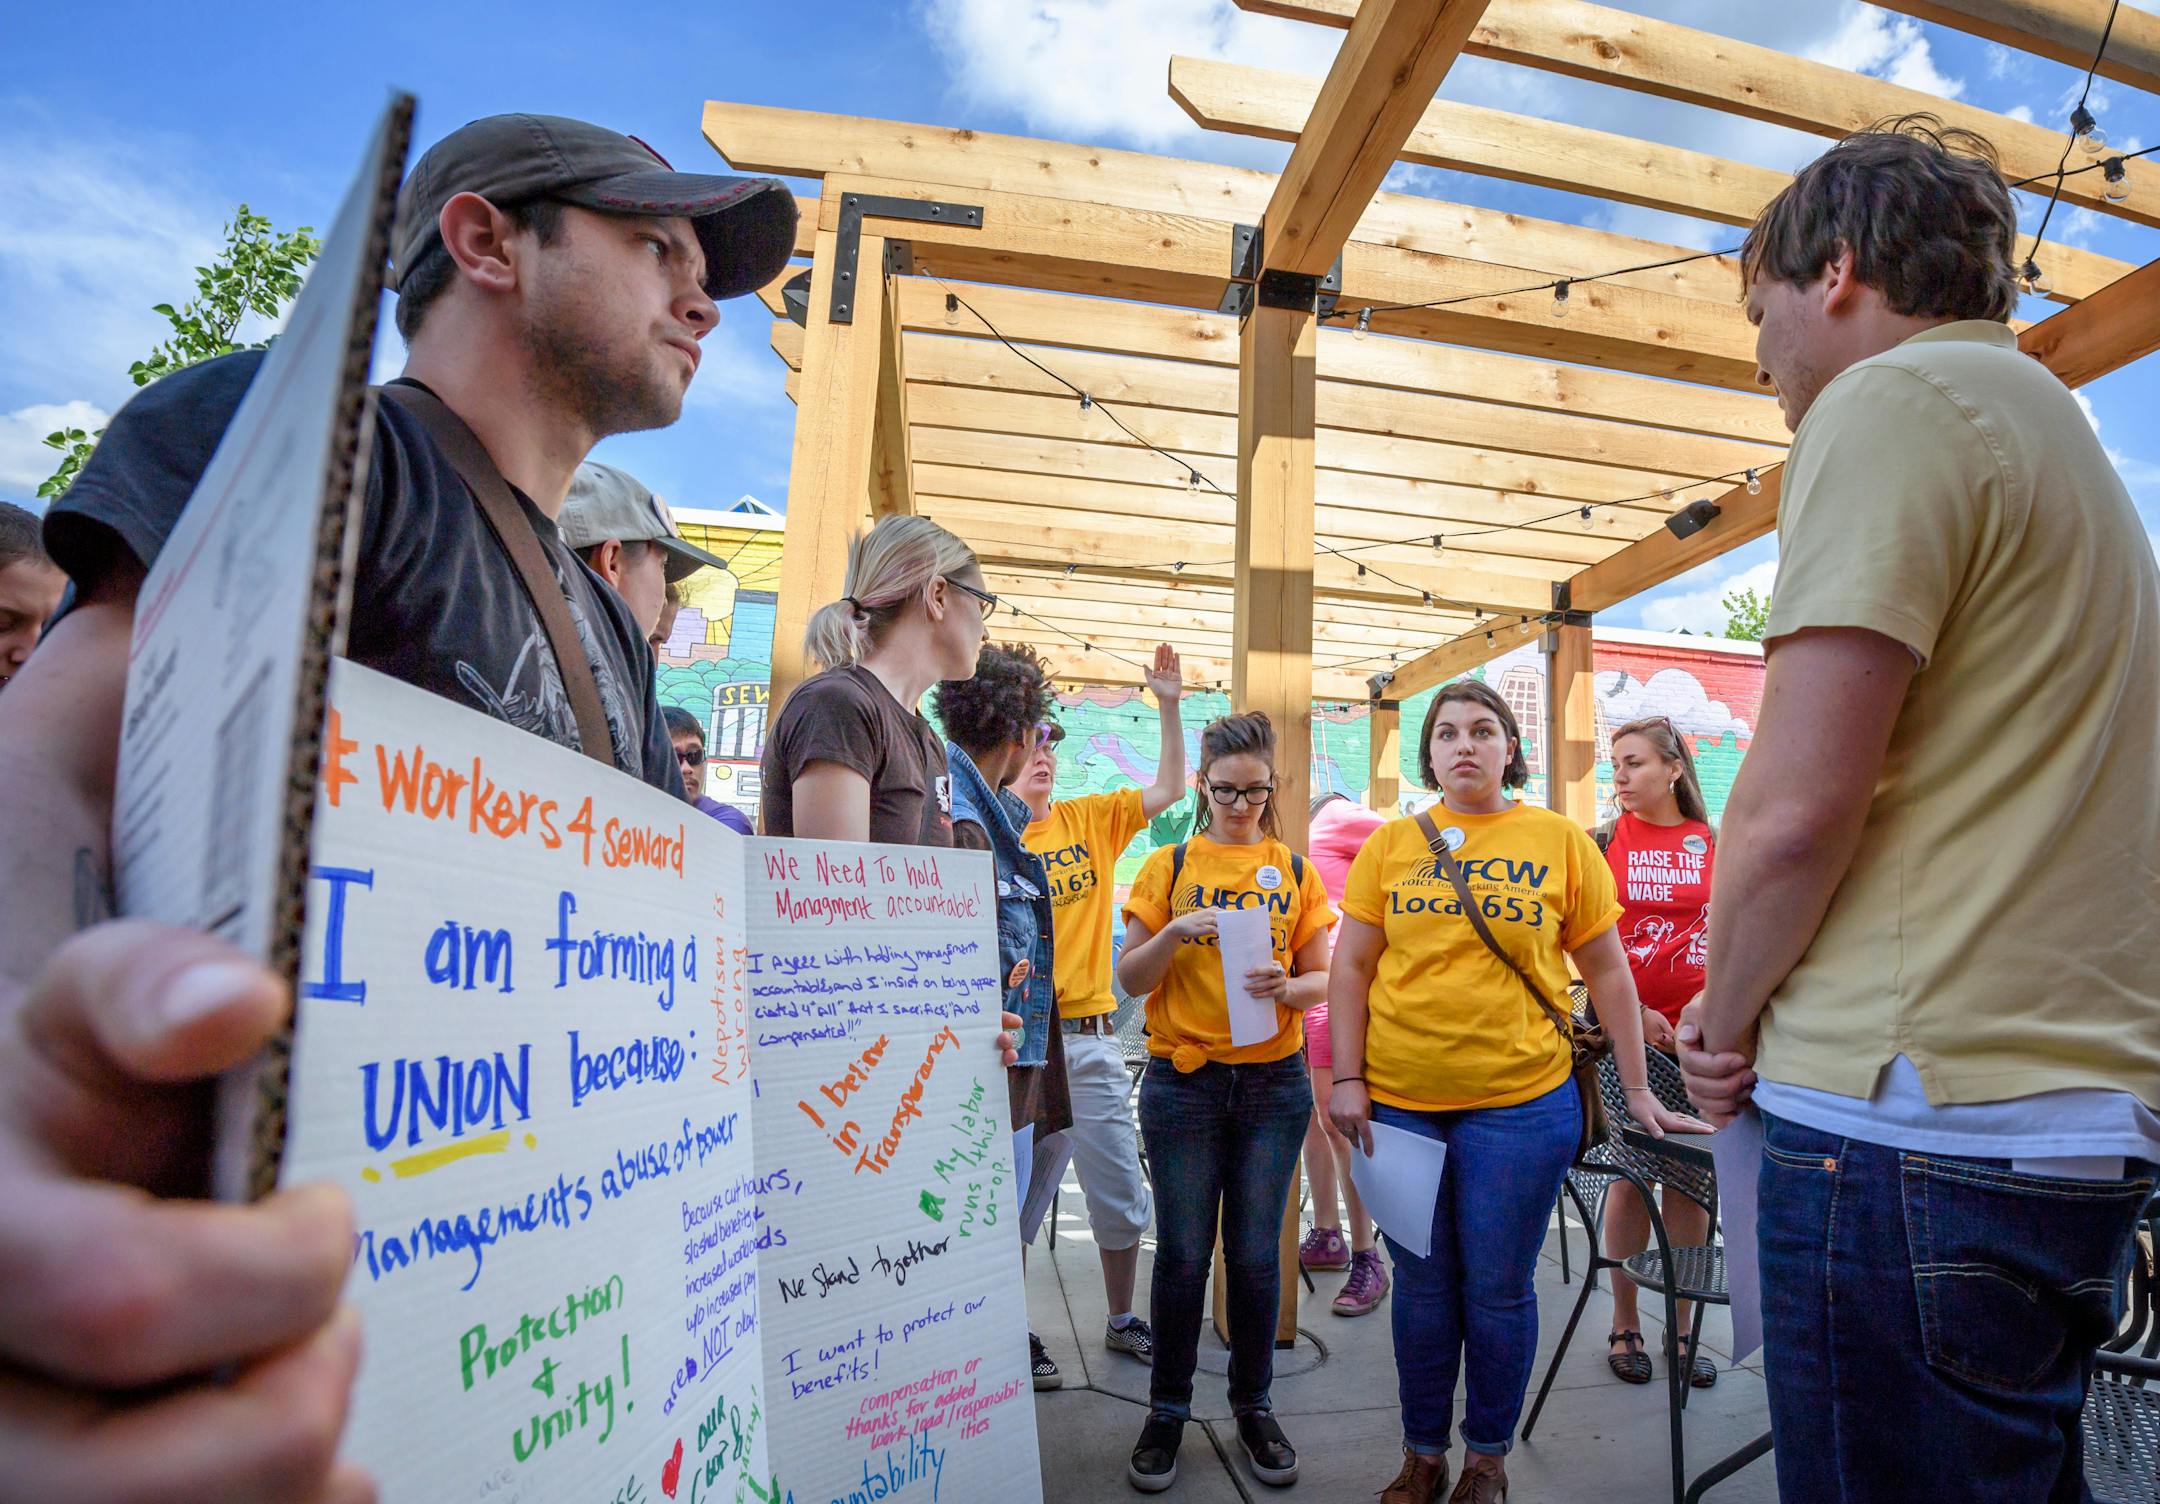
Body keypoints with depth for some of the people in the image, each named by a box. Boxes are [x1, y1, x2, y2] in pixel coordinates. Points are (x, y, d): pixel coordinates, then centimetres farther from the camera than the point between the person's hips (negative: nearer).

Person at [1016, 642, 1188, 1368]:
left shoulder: (1091, 820, 7)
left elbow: (1168, 789, 5)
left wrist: (1168, 707, -4)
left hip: (1090, 1036, 4)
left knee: (1121, 1192, 13)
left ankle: (1121, 1319, 33)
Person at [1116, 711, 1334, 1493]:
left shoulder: (1294, 870, 6)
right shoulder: (1169, 865, 2)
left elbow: (1322, 979, 6)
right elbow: (1130, 978, 0)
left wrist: (1287, 985, -16)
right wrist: (1176, 934, -17)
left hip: (1274, 1081, 1)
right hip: (1183, 1080, -1)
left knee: (1256, 1253, 9)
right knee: (1183, 1253, 5)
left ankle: (1253, 1406, 28)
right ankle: (1167, 1411, 24)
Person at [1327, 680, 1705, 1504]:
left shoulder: (1560, 840, 1)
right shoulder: (1390, 844, 3)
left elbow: (1607, 972, 5)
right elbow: (1350, 967, 3)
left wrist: (1637, 1090, 5)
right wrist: (1347, 1080, -3)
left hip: (1520, 1102, -1)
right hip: (1398, 1102, 1)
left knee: (1498, 1290, 10)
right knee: (1422, 1287, 14)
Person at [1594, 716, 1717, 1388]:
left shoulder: (1713, 842, 4)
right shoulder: (1604, 841, -1)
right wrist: (1633, 1013, -11)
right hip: (1624, 1030, -2)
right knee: (1630, 1174, 5)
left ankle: (1682, 1326, 24)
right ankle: (1624, 1323, 19)